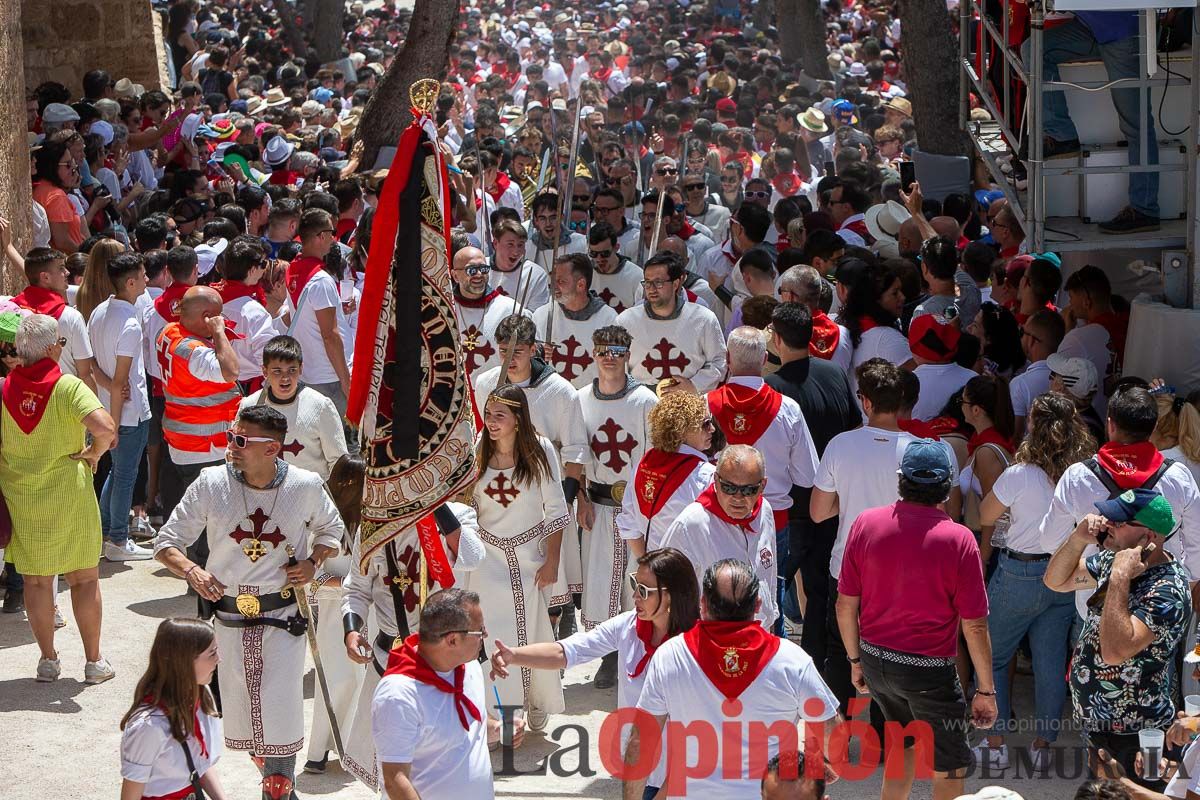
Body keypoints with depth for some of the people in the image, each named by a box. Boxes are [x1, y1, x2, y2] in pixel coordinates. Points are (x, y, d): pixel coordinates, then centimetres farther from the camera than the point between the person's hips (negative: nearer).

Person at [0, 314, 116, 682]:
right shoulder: (68, 387, -17)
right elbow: (105, 428, -29)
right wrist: (92, 453, -11)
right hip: (69, 496, -3)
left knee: (36, 580, 14)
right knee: (85, 579, 11)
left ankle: (48, 660, 19)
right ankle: (94, 662, 16)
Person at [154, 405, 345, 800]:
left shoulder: (306, 486, -6)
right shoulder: (211, 484, -7)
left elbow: (331, 529, 15)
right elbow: (167, 542, -1)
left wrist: (312, 563, -5)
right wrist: (191, 570, -21)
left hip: (285, 618, -2)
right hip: (228, 618, 2)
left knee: (280, 713, -5)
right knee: (238, 712, 11)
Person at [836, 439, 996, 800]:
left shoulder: (865, 524, -7)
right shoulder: (958, 540, -17)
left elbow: (846, 604, 0)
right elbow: (974, 625, -14)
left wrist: (856, 660, 15)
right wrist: (986, 690, -3)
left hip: (874, 660, 5)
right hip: (928, 671, -5)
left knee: (905, 743, 28)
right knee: (950, 768, 13)